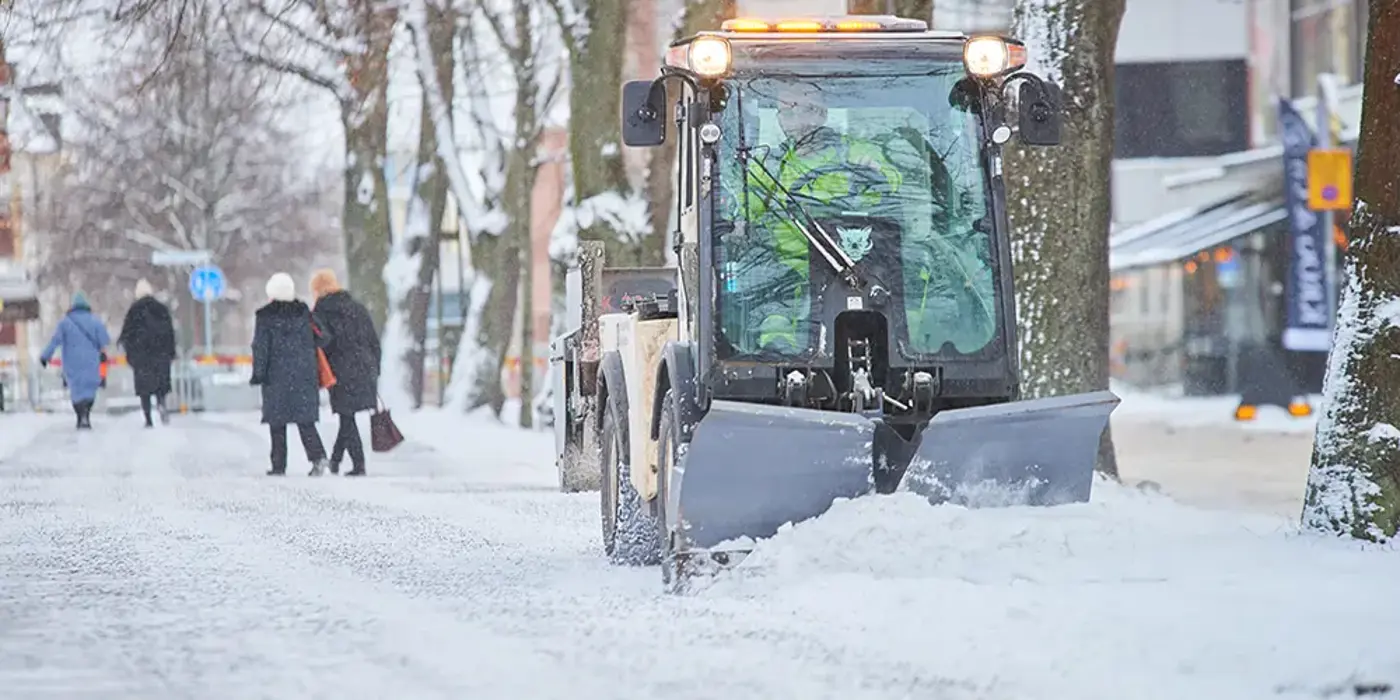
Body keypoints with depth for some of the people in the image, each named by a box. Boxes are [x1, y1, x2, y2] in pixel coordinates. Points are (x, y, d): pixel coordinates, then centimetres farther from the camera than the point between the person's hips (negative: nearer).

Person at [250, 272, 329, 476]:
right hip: (303, 374, 3)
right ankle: (317, 456, -14)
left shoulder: (265, 316, -6)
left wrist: (258, 374, -3)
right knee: (304, 419, 5)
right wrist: (316, 374, 16)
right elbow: (316, 340, 9)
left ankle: (279, 465, 3)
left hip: (277, 375, -3)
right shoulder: (303, 312, 5)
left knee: (277, 421, 4)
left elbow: (261, 347, -8)